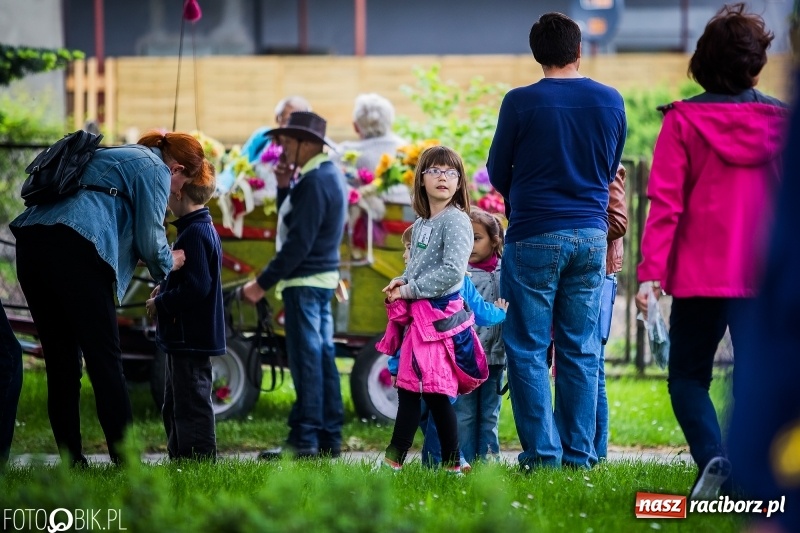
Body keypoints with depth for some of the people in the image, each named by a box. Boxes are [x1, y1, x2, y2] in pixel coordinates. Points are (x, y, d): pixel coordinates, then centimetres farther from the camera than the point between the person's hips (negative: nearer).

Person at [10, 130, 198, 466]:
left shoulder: (111, 156, 33)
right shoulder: (154, 169, 7)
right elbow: (149, 240, 4)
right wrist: (168, 264, 24)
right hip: (75, 249, -8)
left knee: (61, 362, 9)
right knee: (105, 359, -5)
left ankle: (71, 462, 7)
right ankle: (125, 460, -7)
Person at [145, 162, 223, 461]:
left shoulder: (194, 235, -19)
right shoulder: (205, 230, 14)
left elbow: (196, 287, -26)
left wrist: (161, 303, -14)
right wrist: (165, 289, 10)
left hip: (190, 341, -11)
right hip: (186, 340, 11)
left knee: (191, 408, -9)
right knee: (175, 409, 18)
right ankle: (179, 460, 25)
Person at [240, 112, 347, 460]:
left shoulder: (314, 182, -18)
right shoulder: (329, 175, 14)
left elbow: (298, 242, -22)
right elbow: (290, 220, 19)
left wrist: (263, 283, -20)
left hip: (305, 282, -10)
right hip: (321, 278, 10)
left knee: (306, 359, -7)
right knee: (322, 356, 12)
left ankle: (304, 440, -6)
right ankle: (329, 439, 15)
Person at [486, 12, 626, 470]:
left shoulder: (521, 102, -9)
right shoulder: (611, 101, 2)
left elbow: (498, 173, 2)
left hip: (534, 238, -4)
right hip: (592, 234, 4)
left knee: (528, 351, 2)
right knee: (581, 352, 8)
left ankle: (542, 453, -2)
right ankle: (579, 455, 7)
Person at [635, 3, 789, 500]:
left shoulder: (684, 121, -3)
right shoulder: (781, 122, 1)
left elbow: (666, 203, -8)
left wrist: (651, 271, -8)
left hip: (700, 273, -1)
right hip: (765, 274, 1)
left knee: (688, 376, 10)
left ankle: (714, 459, -13)